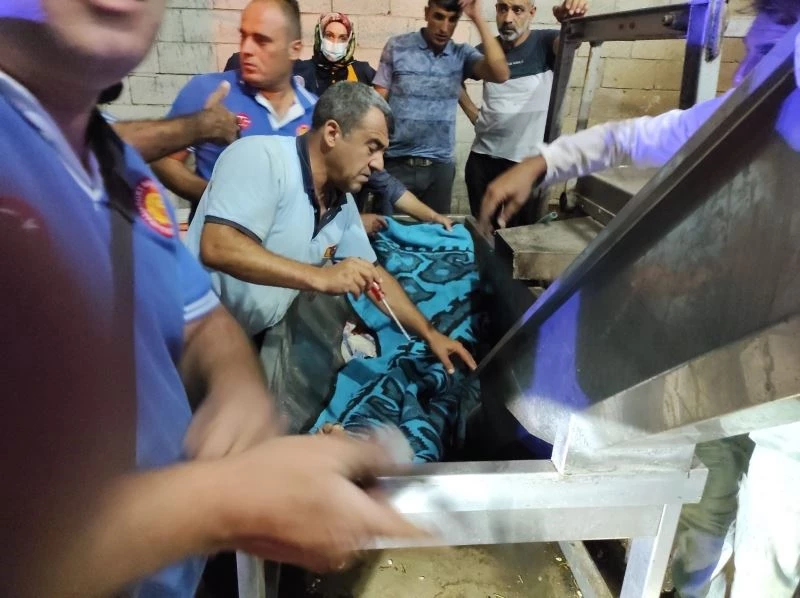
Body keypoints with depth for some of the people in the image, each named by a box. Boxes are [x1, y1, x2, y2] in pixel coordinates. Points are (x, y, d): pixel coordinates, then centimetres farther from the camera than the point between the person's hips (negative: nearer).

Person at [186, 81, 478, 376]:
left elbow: (373, 273, 14)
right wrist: (321, 277, -31)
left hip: (258, 341, 7)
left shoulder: (343, 202, 4)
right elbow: (217, 247, -30)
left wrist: (429, 333, 11)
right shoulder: (261, 157, -19)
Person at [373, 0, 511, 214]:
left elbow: (500, 74, -15)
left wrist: (477, 18, -14)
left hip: (440, 166, 2)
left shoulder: (462, 55, 2)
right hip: (396, 162, -1)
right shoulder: (397, 47, -1)